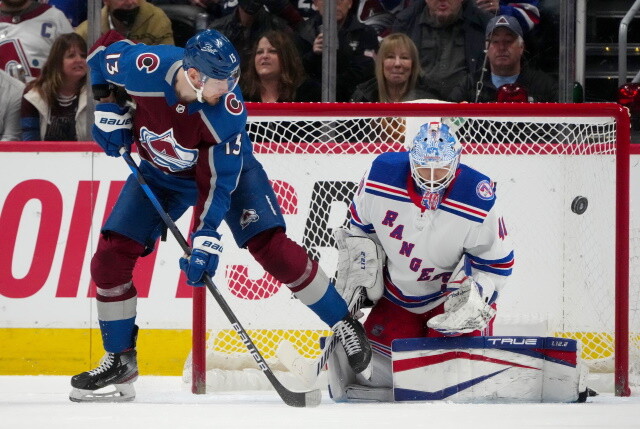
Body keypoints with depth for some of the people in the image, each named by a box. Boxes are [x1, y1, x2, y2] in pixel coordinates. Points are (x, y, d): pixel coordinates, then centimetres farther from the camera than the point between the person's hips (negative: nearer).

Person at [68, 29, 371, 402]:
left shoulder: (228, 109, -34)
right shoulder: (146, 67, -32)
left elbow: (218, 179, -30)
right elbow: (100, 60, -9)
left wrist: (207, 236, -36)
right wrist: (109, 111, -15)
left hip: (227, 165, -3)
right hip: (161, 172, 3)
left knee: (272, 246, -17)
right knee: (110, 257, -7)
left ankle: (344, 325, -3)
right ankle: (120, 361, 8)